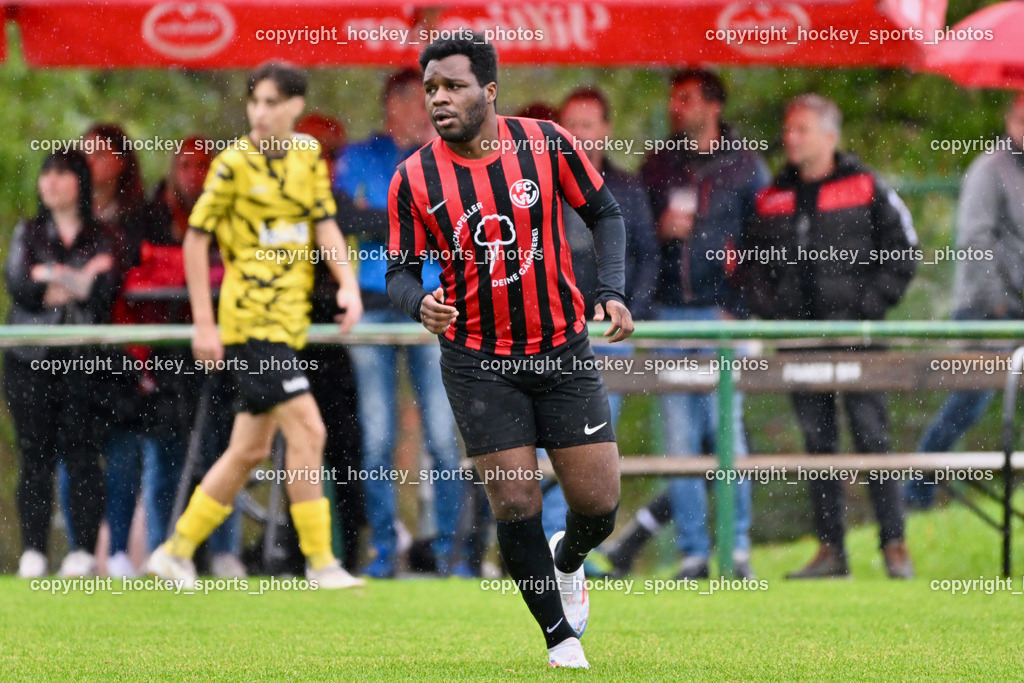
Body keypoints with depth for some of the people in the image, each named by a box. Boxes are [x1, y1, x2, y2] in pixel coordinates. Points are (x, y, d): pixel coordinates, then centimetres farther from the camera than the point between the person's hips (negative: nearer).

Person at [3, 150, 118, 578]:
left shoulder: (101, 238, 8)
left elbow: (103, 293, -7)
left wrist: (50, 279, -12)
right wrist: (81, 280, -9)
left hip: (84, 357, -2)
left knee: (81, 454, -6)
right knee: (35, 455, -1)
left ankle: (84, 551, -4)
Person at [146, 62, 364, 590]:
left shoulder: (309, 155, 9)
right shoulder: (234, 163, -8)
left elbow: (325, 226, 9)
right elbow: (196, 239, -5)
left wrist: (348, 284, -10)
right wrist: (204, 325, -8)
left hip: (287, 320, 7)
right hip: (251, 321, -7)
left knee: (250, 449, 10)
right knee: (307, 430, -14)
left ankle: (177, 551, 20)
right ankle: (319, 562, -10)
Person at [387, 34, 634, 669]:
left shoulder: (549, 143, -7)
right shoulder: (414, 180, -8)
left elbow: (605, 213, 5)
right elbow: (401, 271, 0)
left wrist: (613, 292, -8)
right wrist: (420, 302, -23)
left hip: (564, 352, 1)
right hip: (479, 363, -1)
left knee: (598, 505, 0)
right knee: (516, 505, -7)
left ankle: (567, 561, 37)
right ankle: (560, 637, 13)